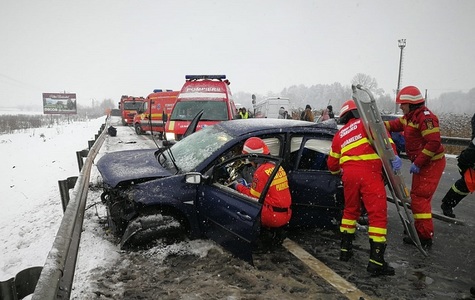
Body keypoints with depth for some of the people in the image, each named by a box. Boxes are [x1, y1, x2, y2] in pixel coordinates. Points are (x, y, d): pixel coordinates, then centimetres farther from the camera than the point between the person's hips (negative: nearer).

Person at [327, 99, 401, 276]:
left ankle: (345, 249, 29)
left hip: (349, 174, 5)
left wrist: (338, 172, 49)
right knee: (378, 214, -3)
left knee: (351, 210, 22)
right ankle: (376, 262, -5)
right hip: (369, 173, -5)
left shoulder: (340, 134, 26)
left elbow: (332, 163, 29)